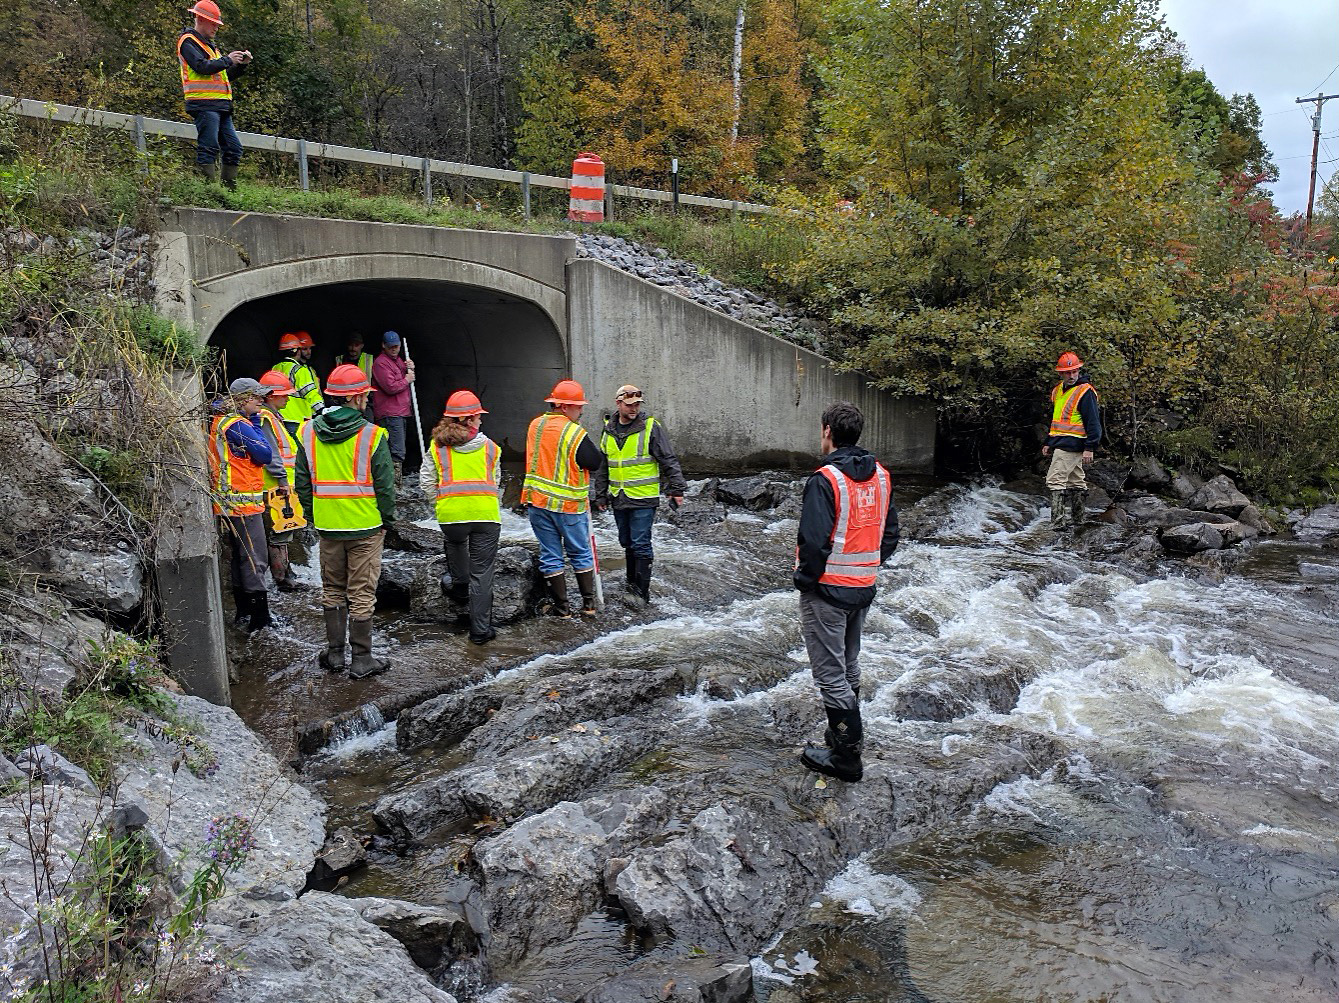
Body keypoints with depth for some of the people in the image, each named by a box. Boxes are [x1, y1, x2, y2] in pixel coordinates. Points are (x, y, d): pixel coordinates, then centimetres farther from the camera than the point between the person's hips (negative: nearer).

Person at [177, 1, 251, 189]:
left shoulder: (209, 44, 27)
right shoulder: (188, 41, -1)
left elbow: (225, 75, 26)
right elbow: (202, 67, -18)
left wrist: (241, 64, 11)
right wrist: (227, 59, -10)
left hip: (220, 106, 9)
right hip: (204, 104, -9)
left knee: (234, 148, 5)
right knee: (208, 148, -13)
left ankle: (230, 188, 8)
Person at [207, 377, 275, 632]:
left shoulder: (220, 421, 12)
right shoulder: (239, 425, -18)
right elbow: (265, 454, -16)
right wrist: (256, 423, -7)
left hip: (229, 503, 10)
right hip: (244, 502, -10)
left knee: (238, 557, 17)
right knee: (254, 560, -7)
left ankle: (243, 613, 27)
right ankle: (260, 618, -6)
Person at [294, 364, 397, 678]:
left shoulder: (308, 433, 1)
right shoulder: (371, 435, -13)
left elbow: (302, 482, 5)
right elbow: (385, 484, -10)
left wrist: (313, 516, 16)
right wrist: (388, 520, 2)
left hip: (327, 526, 4)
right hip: (365, 526, -4)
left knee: (332, 590, 18)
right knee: (362, 593, 4)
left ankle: (334, 653, 24)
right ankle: (361, 659, 10)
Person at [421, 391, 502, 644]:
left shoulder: (437, 446, 6)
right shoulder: (489, 447, 7)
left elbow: (427, 483, 6)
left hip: (450, 514, 1)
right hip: (486, 514, -1)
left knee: (454, 542, 37)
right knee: (482, 573, 5)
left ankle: (460, 587, 36)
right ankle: (480, 629, 8)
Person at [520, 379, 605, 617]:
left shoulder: (535, 425, 3)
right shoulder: (575, 433, -16)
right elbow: (596, 462, -10)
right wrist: (593, 449, 7)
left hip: (537, 501, 4)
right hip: (569, 504, -4)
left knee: (550, 556, 10)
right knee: (581, 553, 13)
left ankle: (562, 606, 13)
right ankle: (589, 603, 17)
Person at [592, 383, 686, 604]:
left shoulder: (651, 427, -8)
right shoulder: (609, 430, 8)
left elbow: (669, 460, -7)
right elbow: (602, 467, 16)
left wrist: (676, 488, -11)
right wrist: (601, 495, 16)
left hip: (644, 498, -6)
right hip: (619, 499, 6)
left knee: (640, 544, -6)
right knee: (626, 542, 16)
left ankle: (642, 590, 0)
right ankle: (632, 582, 31)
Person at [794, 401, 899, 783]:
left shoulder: (825, 479, -19)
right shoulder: (880, 476, 5)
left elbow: (814, 541, -24)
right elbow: (890, 533, 10)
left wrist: (805, 579, -9)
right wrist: (869, 566, 17)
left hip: (827, 590, -8)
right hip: (864, 589, 8)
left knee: (830, 673, 2)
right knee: (849, 666, 22)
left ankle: (846, 757, 9)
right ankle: (845, 737, 35)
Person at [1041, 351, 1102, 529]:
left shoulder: (1085, 392, -12)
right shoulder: (1057, 391, 14)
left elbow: (1094, 423, -14)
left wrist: (1089, 448, -18)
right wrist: (1048, 443, 23)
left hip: (1072, 444, -9)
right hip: (1060, 443, 9)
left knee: (1056, 479, -14)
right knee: (1075, 480, 15)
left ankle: (1060, 520, -15)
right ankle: (1077, 518, 22)